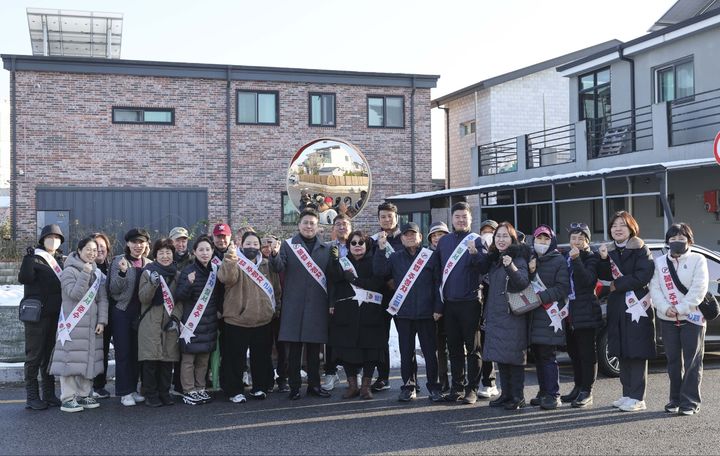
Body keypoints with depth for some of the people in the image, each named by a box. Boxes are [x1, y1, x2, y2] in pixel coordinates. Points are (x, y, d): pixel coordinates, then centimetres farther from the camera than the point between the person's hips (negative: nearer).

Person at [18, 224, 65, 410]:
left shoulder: (59, 260, 14)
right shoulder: (34, 258, -5)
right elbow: (24, 278, -21)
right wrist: (28, 258, -27)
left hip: (55, 314, 6)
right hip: (37, 314, -6)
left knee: (50, 354, 10)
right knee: (34, 355, -2)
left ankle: (49, 394, 16)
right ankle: (31, 396, 2)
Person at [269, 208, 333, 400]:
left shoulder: (326, 248, 11)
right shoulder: (288, 245, 5)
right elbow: (278, 268, -8)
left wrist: (331, 303, 2)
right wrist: (275, 254, -29)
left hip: (317, 304, 2)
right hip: (294, 304, -2)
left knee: (314, 347, 8)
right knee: (294, 348, 0)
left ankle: (314, 384, 18)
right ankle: (294, 386, 8)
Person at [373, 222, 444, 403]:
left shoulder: (430, 256, 2)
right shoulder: (395, 257, 9)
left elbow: (438, 284, 0)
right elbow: (379, 271, -4)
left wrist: (438, 308, -6)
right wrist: (381, 249, -14)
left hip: (426, 313, -2)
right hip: (403, 312, 2)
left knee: (430, 351, 2)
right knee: (406, 351, 7)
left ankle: (433, 387, 12)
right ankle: (408, 386, 16)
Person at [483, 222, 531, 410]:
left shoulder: (518, 258, -9)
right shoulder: (493, 259, 13)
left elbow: (523, 282, -25)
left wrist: (511, 267, -39)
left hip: (513, 316, -7)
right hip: (495, 315, 7)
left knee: (514, 355, -4)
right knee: (500, 356, 11)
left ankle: (518, 396, 3)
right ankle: (505, 393, 20)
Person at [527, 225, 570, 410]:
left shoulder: (559, 261, -2)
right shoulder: (531, 260, 16)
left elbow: (563, 288, -10)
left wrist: (541, 297, -17)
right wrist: (530, 272, -4)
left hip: (550, 315, -6)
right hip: (533, 315, 6)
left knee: (548, 356, -8)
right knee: (537, 355, 9)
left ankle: (553, 395, -3)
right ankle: (543, 392, 18)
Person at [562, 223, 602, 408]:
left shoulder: (592, 258, -4)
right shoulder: (565, 257, 12)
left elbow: (588, 280, -20)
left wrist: (576, 260, -25)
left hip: (586, 312, -6)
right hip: (569, 312, 6)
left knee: (587, 352, -2)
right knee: (574, 352, 14)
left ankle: (586, 392, 3)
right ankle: (578, 387, 25)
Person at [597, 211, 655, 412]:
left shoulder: (640, 249, -5)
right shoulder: (609, 250, 12)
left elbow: (643, 276, -16)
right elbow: (604, 276, 4)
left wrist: (618, 285, -11)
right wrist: (603, 259, -12)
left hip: (636, 307, -6)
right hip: (617, 307, 6)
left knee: (637, 353, -5)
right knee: (622, 353, 10)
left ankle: (637, 398, -2)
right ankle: (627, 394, 19)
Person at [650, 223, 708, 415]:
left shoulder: (698, 260, 1)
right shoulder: (660, 262, 11)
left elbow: (698, 289, -9)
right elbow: (654, 288, 2)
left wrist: (680, 309, -15)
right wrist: (665, 307, -14)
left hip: (692, 318, -3)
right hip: (668, 319, 3)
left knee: (692, 361, -2)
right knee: (673, 360, 8)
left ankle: (690, 401, 1)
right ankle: (676, 399, 17)